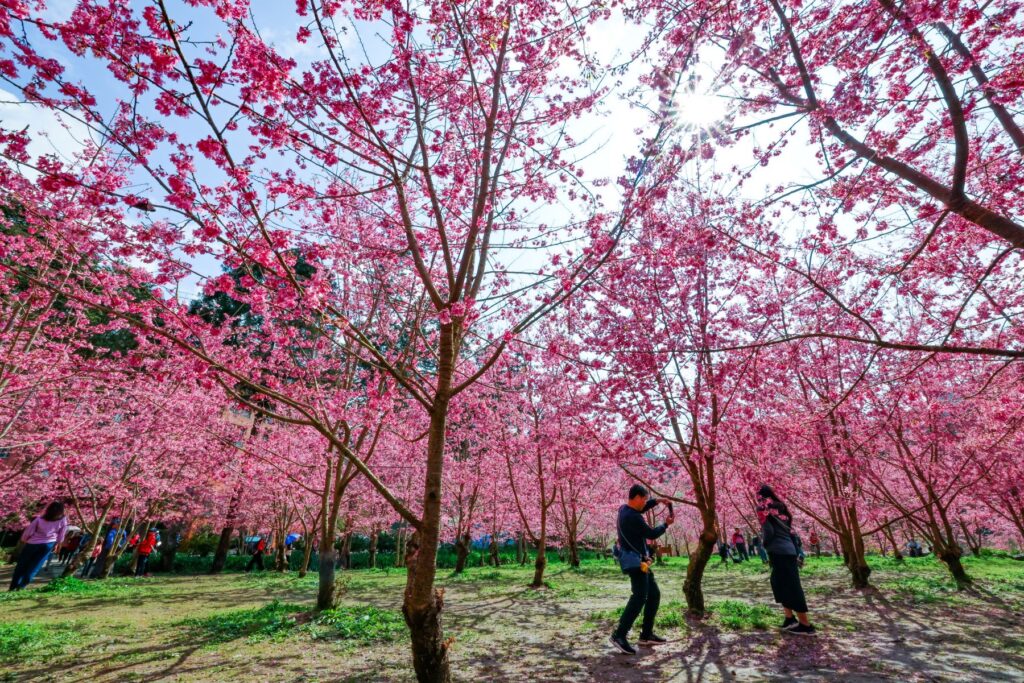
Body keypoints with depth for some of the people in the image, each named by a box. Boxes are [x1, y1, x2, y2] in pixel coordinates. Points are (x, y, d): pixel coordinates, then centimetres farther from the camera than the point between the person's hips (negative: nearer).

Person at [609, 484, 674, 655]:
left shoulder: (624, 509, 6)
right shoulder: (633, 518, -24)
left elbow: (640, 509, 28)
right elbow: (652, 534, -14)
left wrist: (656, 501, 16)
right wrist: (666, 524, 4)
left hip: (638, 562, 10)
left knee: (654, 594, 15)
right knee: (639, 597, -16)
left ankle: (647, 634, 19)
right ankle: (619, 635, -17)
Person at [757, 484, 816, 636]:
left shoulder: (763, 508, -7)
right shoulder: (780, 507, 14)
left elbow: (769, 531, -14)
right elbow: (790, 530, 13)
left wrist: (766, 545, 4)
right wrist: (797, 551, 16)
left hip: (778, 551, -8)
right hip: (789, 549, 8)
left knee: (790, 587, -1)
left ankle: (806, 625, 5)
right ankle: (790, 618, 15)